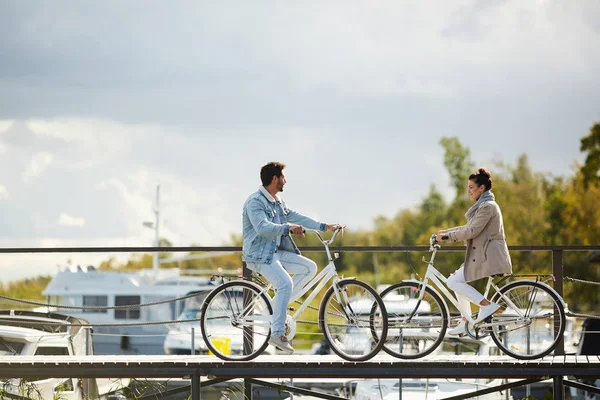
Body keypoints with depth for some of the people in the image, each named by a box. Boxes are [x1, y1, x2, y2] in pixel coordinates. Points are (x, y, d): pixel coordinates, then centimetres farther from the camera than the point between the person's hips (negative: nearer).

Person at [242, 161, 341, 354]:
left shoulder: (277, 201, 14)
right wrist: (288, 227, -34)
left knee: (309, 267, -3)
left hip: (276, 252, 9)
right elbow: (262, 228, -28)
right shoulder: (255, 201, -15)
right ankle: (277, 334, -25)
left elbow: (295, 216, 18)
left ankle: (280, 303, 3)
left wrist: (325, 226, 13)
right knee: (285, 282, -28)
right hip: (259, 255, -9)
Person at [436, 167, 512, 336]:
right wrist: (447, 231, 19)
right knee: (458, 282, 16)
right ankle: (465, 323, 16)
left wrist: (447, 236, -14)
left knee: (453, 281, -13)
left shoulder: (487, 207, -15)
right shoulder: (483, 205, 19)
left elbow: (472, 231, -21)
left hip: (488, 258, -11)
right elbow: (469, 228, 26)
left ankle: (487, 305, -17)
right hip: (483, 256, 11)